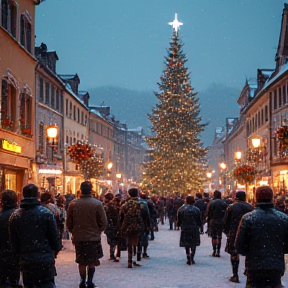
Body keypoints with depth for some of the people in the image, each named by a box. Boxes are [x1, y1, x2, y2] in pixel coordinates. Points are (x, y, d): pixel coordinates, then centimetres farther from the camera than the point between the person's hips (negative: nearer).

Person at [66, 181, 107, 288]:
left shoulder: (73, 204, -4)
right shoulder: (97, 204, -10)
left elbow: (68, 223, 4)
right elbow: (103, 222, -6)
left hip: (78, 237, 1)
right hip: (94, 237, -1)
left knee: (81, 261, 13)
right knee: (92, 261, 13)